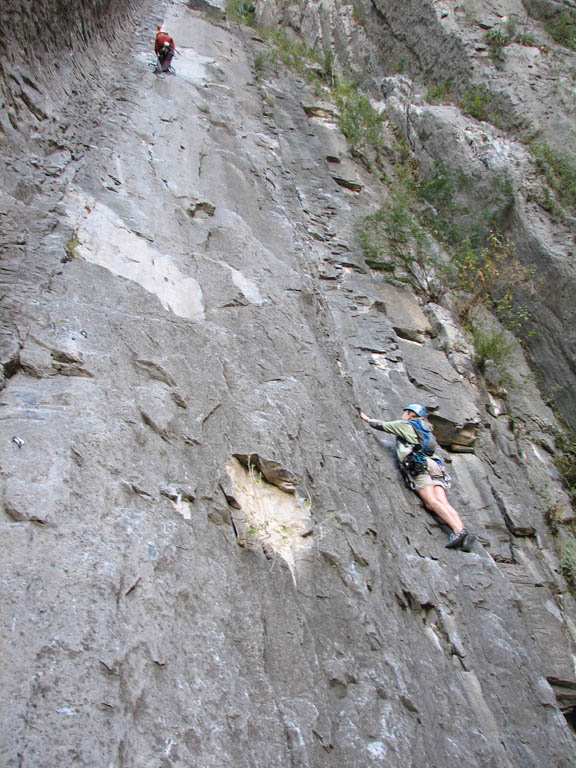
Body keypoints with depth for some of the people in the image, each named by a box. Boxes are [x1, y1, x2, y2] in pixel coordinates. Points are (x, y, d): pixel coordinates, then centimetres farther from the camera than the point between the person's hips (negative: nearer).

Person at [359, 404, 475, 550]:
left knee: (432, 502, -18)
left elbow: (382, 425, 22)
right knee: (443, 503, -8)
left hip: (420, 465, -7)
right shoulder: (425, 429, 32)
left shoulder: (404, 425, 14)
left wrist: (367, 419, 39)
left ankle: (458, 530, -32)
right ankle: (462, 529, -26)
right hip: (436, 466, 7)